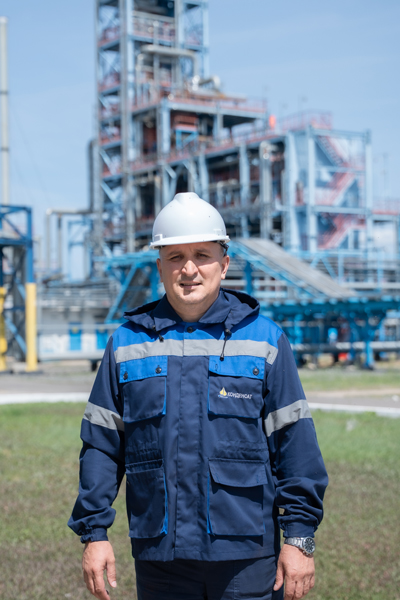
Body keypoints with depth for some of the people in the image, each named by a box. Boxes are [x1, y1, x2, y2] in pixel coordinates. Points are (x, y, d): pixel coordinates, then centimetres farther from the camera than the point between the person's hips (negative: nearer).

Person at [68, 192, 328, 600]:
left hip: (247, 557, -1)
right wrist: (94, 533, 4)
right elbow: (100, 447, 9)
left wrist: (299, 537, -3)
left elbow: (295, 442, 1)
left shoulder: (265, 341, 3)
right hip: (159, 559, 2)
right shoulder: (127, 344, 8)